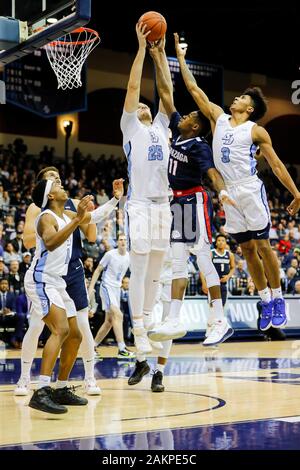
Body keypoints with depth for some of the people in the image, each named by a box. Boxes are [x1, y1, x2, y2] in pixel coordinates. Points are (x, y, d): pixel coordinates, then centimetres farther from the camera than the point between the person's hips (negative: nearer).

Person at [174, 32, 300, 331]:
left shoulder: (256, 131, -1)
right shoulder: (218, 118, 11)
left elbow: (276, 164, -1)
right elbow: (195, 90, 12)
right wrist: (180, 58, 11)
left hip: (250, 190, -5)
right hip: (228, 193, 5)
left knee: (263, 246, -3)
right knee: (247, 250, 7)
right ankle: (266, 302, 14)